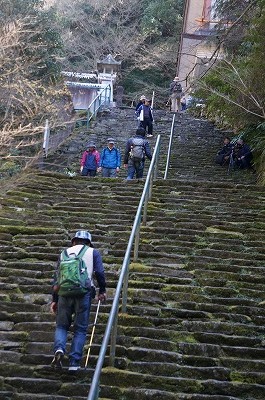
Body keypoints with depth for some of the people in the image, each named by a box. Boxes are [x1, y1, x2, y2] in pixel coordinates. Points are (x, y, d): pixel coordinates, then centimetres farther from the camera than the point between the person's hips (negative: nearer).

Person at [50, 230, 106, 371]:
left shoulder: (65, 253, 20)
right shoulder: (93, 252, 14)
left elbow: (57, 276, 16)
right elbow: (100, 272, 2)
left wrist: (54, 300, 18)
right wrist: (102, 291, 13)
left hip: (64, 292, 2)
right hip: (84, 292, -2)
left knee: (61, 325, 15)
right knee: (80, 329, 7)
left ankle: (59, 349, -11)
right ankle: (74, 363, 1)